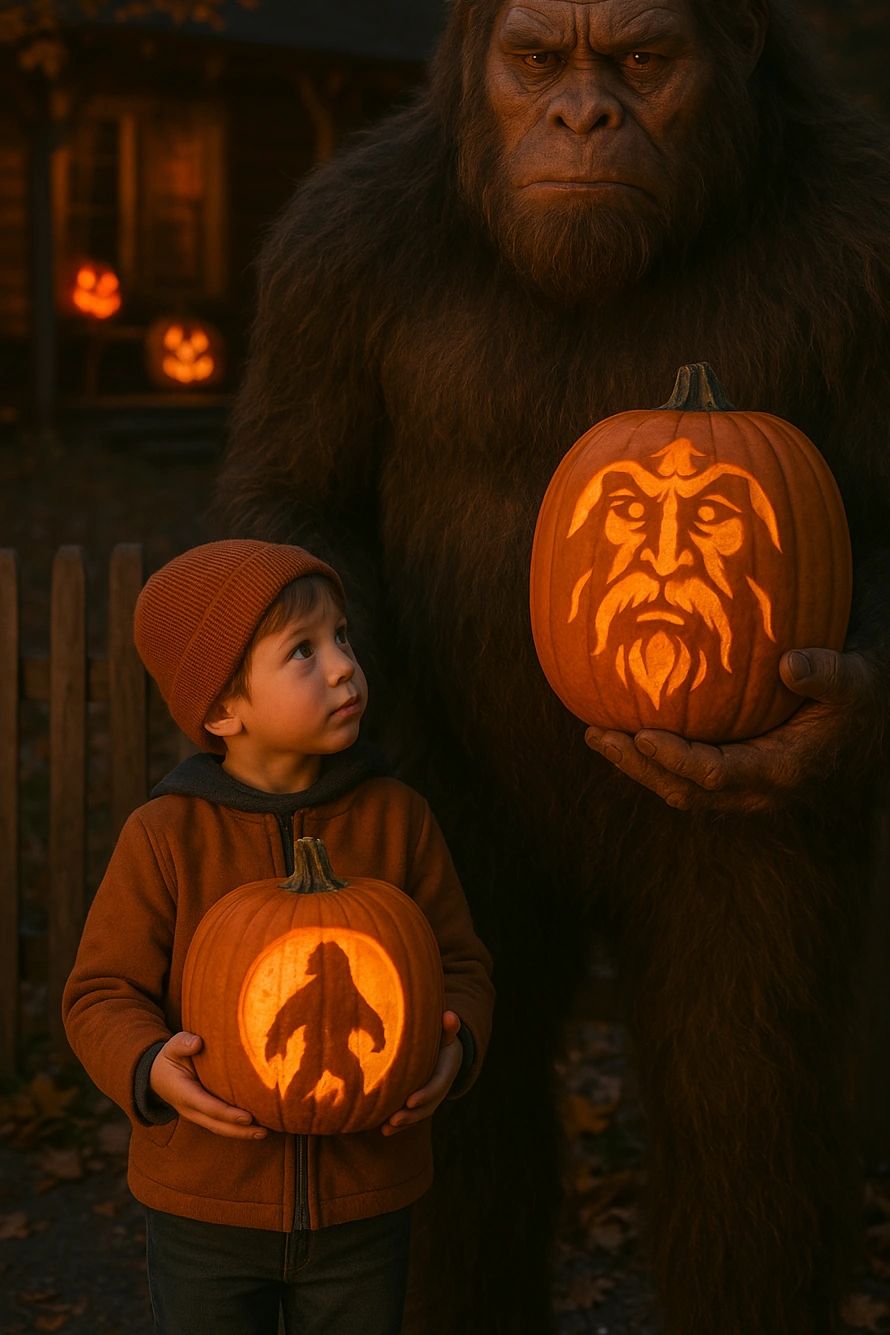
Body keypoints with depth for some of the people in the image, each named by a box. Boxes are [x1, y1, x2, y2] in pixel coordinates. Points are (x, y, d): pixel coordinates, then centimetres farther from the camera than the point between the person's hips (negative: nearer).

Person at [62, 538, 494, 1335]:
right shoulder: (166, 836, -11)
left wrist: (454, 1045, -18)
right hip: (206, 1208, -1)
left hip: (364, 1202, 2)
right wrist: (150, 1069, -26)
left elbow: (460, 963, 3)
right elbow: (102, 992, -6)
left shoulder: (395, 819, -5)